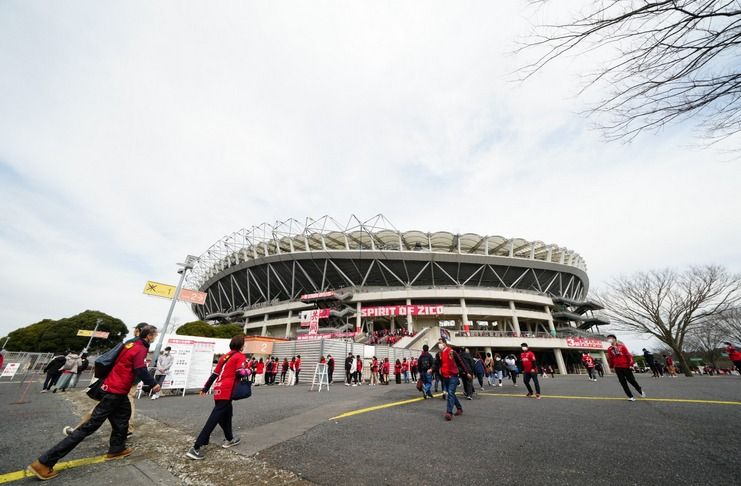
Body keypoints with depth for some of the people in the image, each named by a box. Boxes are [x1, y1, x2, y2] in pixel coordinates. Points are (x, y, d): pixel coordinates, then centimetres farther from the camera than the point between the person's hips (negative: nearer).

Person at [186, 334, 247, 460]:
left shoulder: (225, 356, 16)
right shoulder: (240, 356, -8)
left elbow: (214, 373, 18)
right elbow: (241, 372, -22)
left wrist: (205, 388, 25)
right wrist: (250, 371, -2)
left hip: (218, 390, 9)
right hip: (226, 392, -9)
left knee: (226, 414, 23)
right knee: (213, 419, -6)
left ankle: (229, 439, 38)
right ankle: (195, 449, -10)